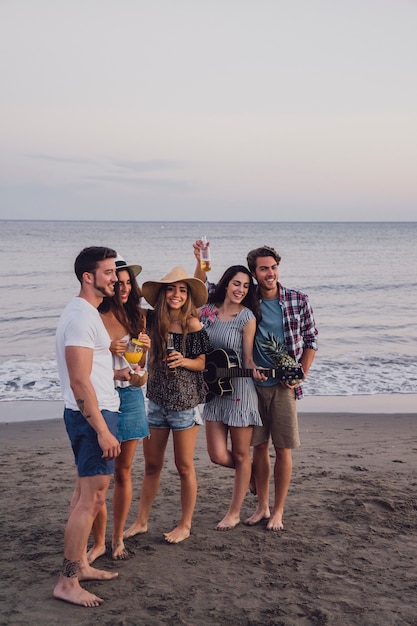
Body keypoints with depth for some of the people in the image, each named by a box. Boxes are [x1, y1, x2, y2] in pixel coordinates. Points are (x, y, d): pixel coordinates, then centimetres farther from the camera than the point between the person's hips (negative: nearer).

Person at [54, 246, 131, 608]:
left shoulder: (86, 313, 15)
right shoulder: (82, 317, -18)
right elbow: (79, 381, -23)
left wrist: (115, 373, 19)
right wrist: (103, 431, -24)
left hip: (93, 413, 11)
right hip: (93, 415, -11)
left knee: (87, 492, 17)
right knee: (92, 498, -7)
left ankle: (80, 565, 28)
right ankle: (68, 583, 0)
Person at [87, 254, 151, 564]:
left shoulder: (137, 316, 6)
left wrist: (144, 348, -8)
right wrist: (105, 350, -20)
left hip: (130, 396, 4)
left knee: (124, 471, 10)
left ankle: (118, 538, 23)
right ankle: (99, 541, 15)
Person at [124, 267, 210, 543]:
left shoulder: (192, 323, -10)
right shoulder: (155, 320, 1)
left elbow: (202, 363, -5)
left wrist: (183, 361, -24)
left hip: (185, 401, -4)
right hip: (157, 399, 4)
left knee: (184, 466, 6)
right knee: (152, 465, 13)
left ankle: (185, 525, 20)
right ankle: (141, 521, 26)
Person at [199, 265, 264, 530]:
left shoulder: (247, 317, -7)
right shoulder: (208, 311, 4)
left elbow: (247, 357, -6)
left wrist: (254, 370, -27)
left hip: (239, 389, -4)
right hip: (213, 388, 4)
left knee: (240, 455, 6)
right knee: (218, 455, 1)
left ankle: (235, 513, 20)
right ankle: (251, 473, 33)